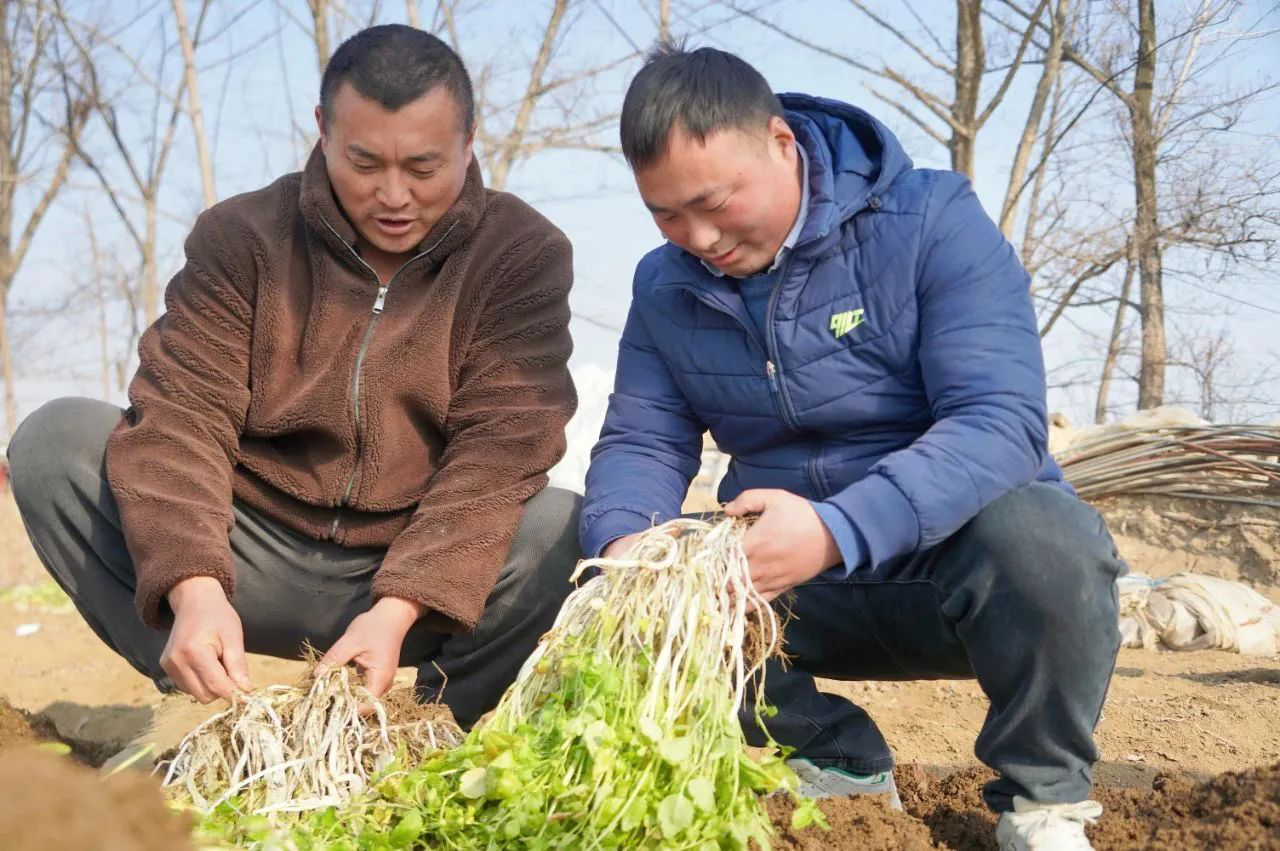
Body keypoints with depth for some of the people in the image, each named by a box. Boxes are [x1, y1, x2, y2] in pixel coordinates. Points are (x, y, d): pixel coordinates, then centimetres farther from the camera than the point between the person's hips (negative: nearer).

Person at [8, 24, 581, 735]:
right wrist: (194, 589, -32)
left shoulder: (524, 255, -5)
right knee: (57, 440, -16)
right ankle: (211, 709, -16)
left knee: (570, 534, -31)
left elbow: (499, 449, -16)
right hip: (260, 563, 2)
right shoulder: (240, 237, -2)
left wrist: (399, 607, -31)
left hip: (438, 584, -1)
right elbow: (183, 413, -13)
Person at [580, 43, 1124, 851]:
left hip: (957, 558, -4)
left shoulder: (931, 221, -15)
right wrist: (626, 544, -24)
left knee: (1039, 535, -37)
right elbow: (641, 443, 1)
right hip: (807, 597, 4)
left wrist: (837, 528, -42)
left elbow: (1000, 421, -26)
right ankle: (836, 760, 4)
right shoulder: (666, 286, 1)